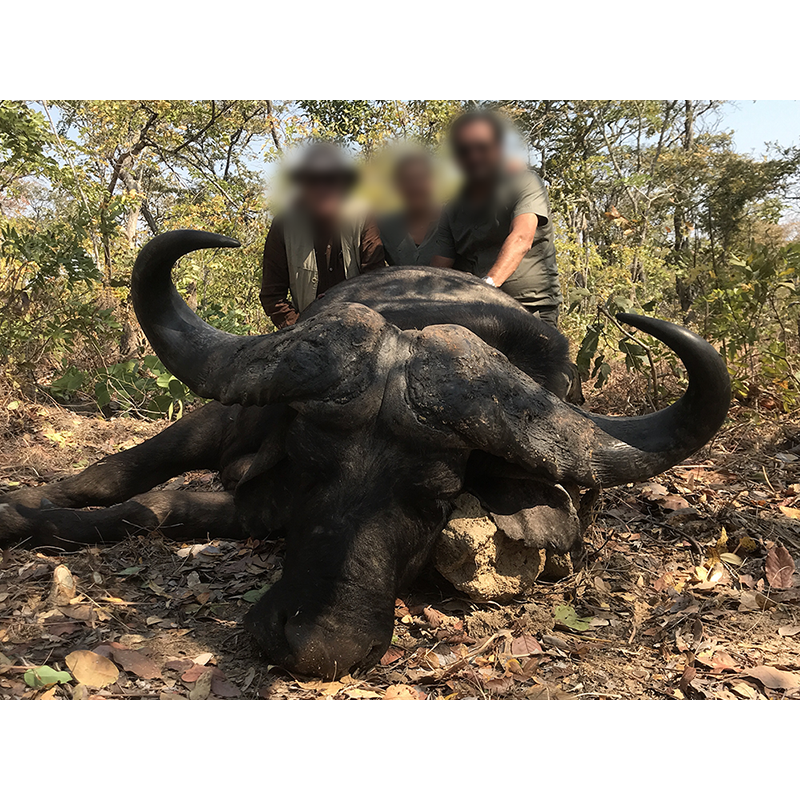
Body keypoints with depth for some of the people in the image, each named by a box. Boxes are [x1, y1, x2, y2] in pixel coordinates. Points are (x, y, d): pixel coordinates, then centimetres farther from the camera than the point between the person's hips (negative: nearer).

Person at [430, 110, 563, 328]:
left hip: (532, 309, -4)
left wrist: (489, 282, -36)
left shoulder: (525, 183, -1)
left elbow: (521, 239, -19)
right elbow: (438, 265, 7)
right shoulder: (453, 209, 13)